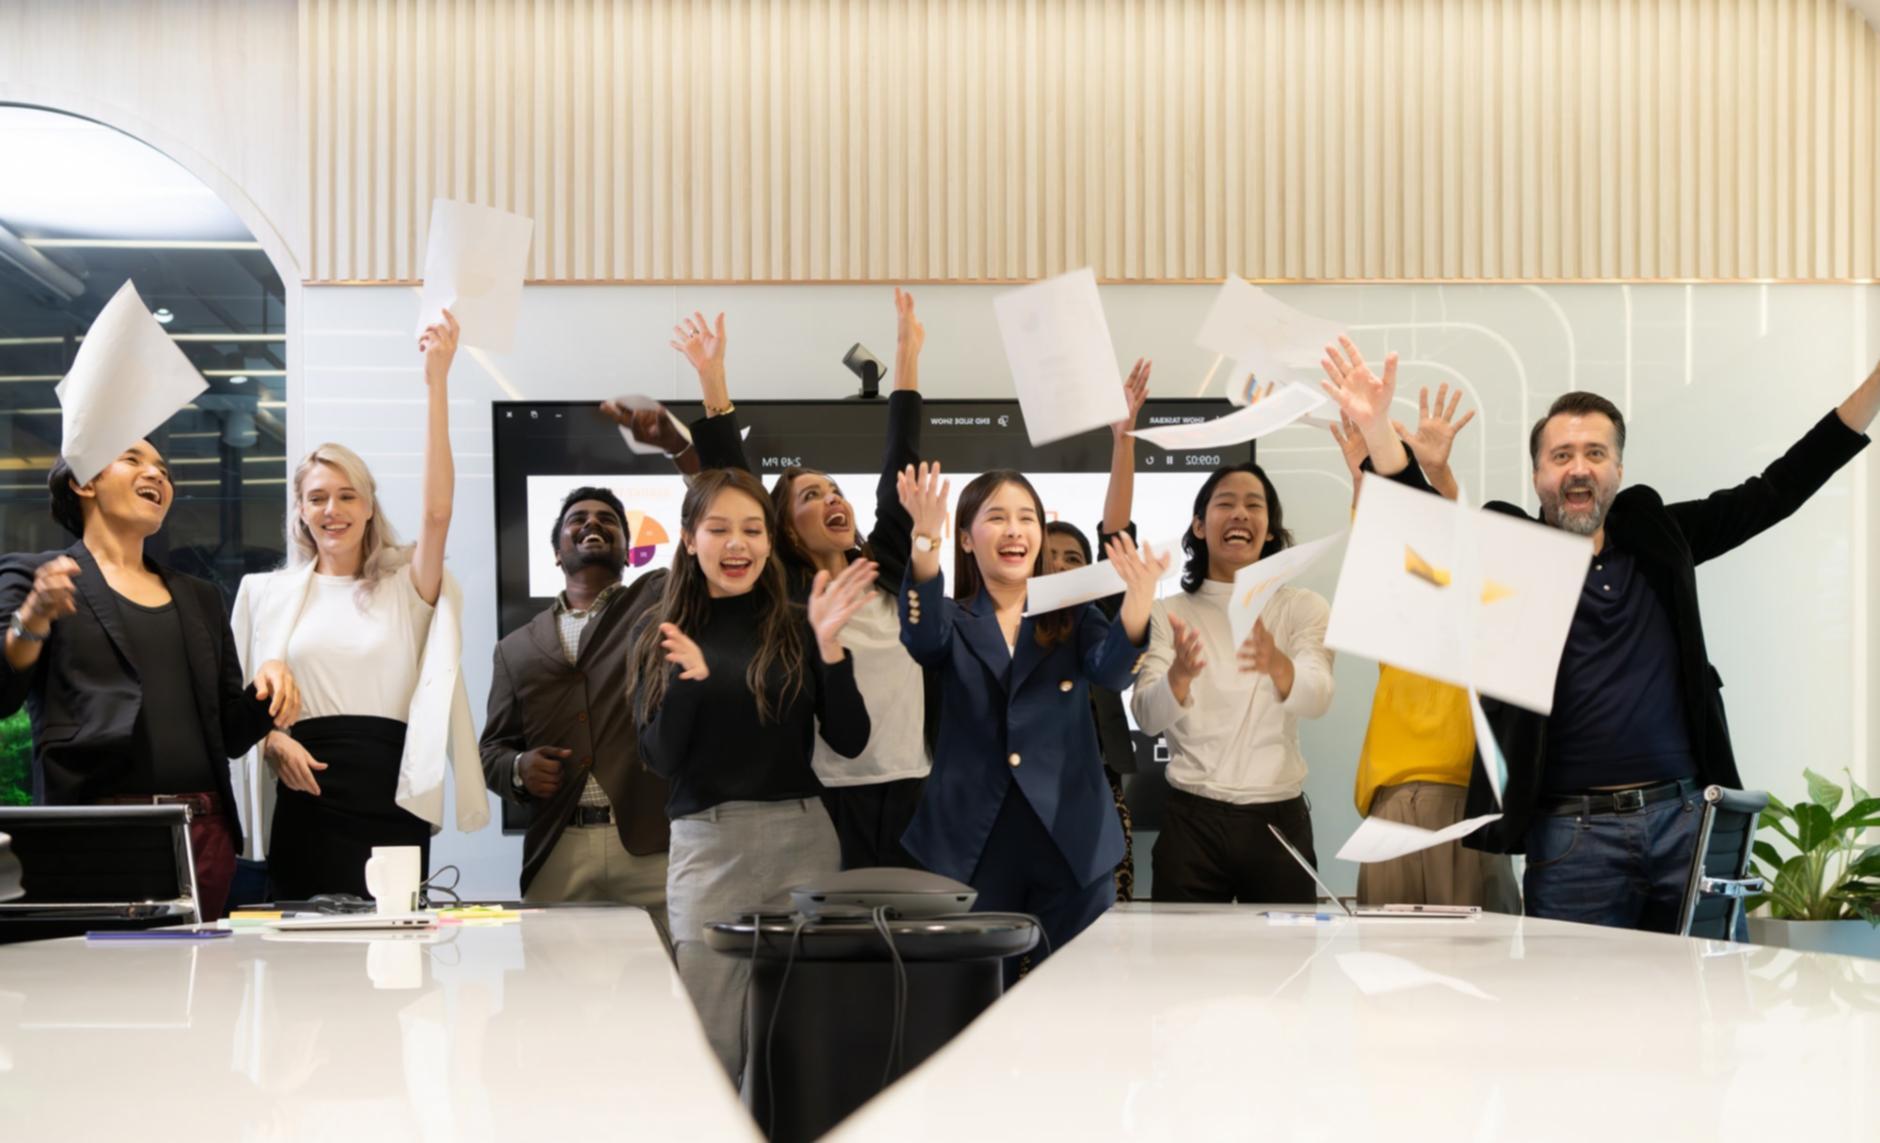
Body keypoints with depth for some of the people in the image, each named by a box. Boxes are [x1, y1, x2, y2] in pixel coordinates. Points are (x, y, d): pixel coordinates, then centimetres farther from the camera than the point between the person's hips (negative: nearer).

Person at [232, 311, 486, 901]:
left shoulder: (405, 586, 8)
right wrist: (273, 742, -9)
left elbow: (437, 510, -9)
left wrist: (436, 381, -15)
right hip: (308, 799, 1)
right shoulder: (268, 593, 13)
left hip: (394, 799, -1)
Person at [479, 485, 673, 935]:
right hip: (558, 852, 2)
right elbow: (492, 748, 20)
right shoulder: (517, 648, 19)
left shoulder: (661, 599, 12)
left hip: (654, 846, -2)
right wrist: (517, 768, -3)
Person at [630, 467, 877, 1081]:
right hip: (707, 844, -1)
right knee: (715, 1047, 0)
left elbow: (850, 741, -1)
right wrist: (687, 677, -19)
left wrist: (828, 644, -14)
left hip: (803, 837, 1)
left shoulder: (796, 626, 4)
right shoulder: (658, 635, 4)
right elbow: (660, 759, -3)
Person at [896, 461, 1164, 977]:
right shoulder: (954, 625, 7)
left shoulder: (1073, 619, 9)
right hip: (973, 846, 0)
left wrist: (1138, 601, -36)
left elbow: (1112, 670, -12)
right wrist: (926, 545, -36)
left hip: (1071, 847, 0)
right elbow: (923, 640, -17)